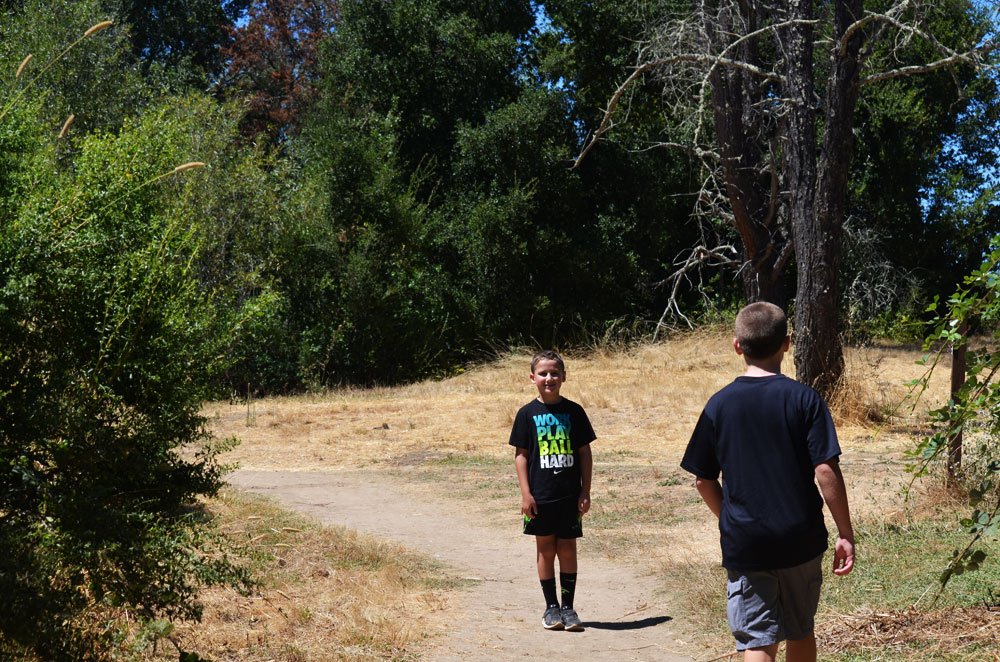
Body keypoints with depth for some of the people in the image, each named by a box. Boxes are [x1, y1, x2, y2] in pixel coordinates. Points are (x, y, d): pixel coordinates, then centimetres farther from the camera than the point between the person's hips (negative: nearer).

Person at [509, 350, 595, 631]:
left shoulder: (574, 411, 2)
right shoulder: (527, 414, -1)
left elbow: (585, 452, 5)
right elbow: (521, 455, 0)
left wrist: (585, 492, 1)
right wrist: (526, 493, -6)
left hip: (570, 495, 1)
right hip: (540, 496, -1)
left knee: (567, 550, 5)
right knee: (545, 549, 7)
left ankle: (568, 607, 15)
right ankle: (551, 607, 17)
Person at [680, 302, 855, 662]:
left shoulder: (719, 404, -1)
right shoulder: (804, 399, -7)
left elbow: (703, 480, 3)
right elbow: (826, 471, -12)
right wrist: (846, 534, -4)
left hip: (744, 543, 0)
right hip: (800, 539, 0)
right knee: (800, 632, 20)